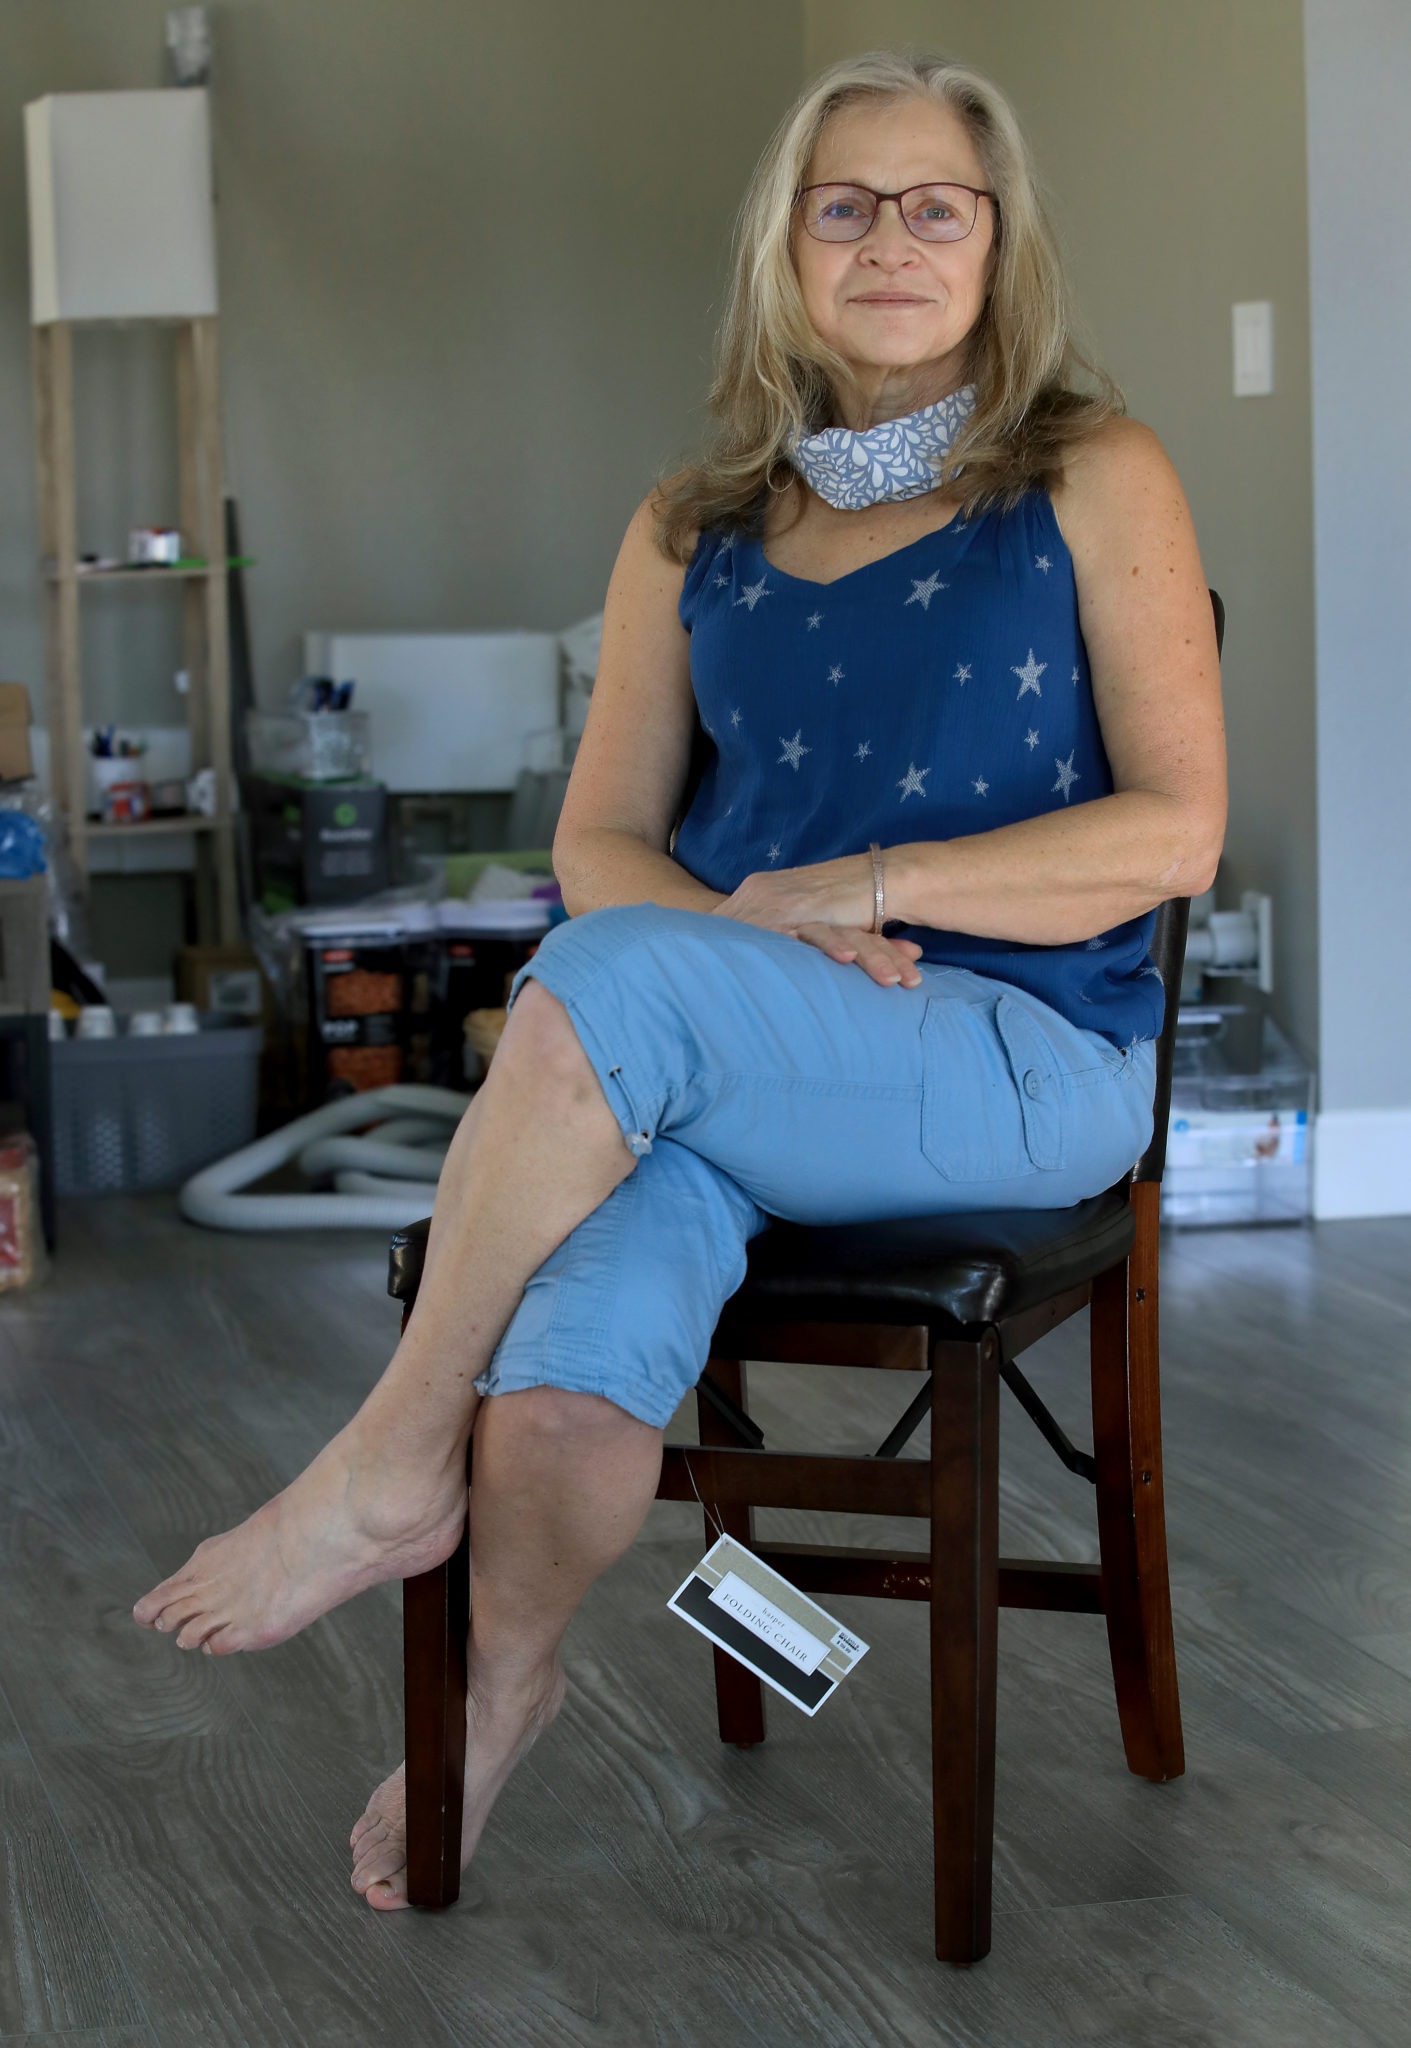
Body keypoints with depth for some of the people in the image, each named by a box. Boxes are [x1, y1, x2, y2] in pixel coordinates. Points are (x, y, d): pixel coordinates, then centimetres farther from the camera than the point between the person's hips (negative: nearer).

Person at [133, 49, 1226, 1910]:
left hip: (1028, 1056, -3)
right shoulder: (694, 532, 16)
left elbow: (1177, 831, -3)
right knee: (579, 1324, -32)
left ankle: (389, 1465, -18)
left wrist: (848, 889, -11)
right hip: (712, 1062, 3)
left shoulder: (1093, 480, 5)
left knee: (603, 987, -31)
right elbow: (601, 839, 13)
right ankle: (506, 1677, -13)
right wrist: (755, 950, -9)